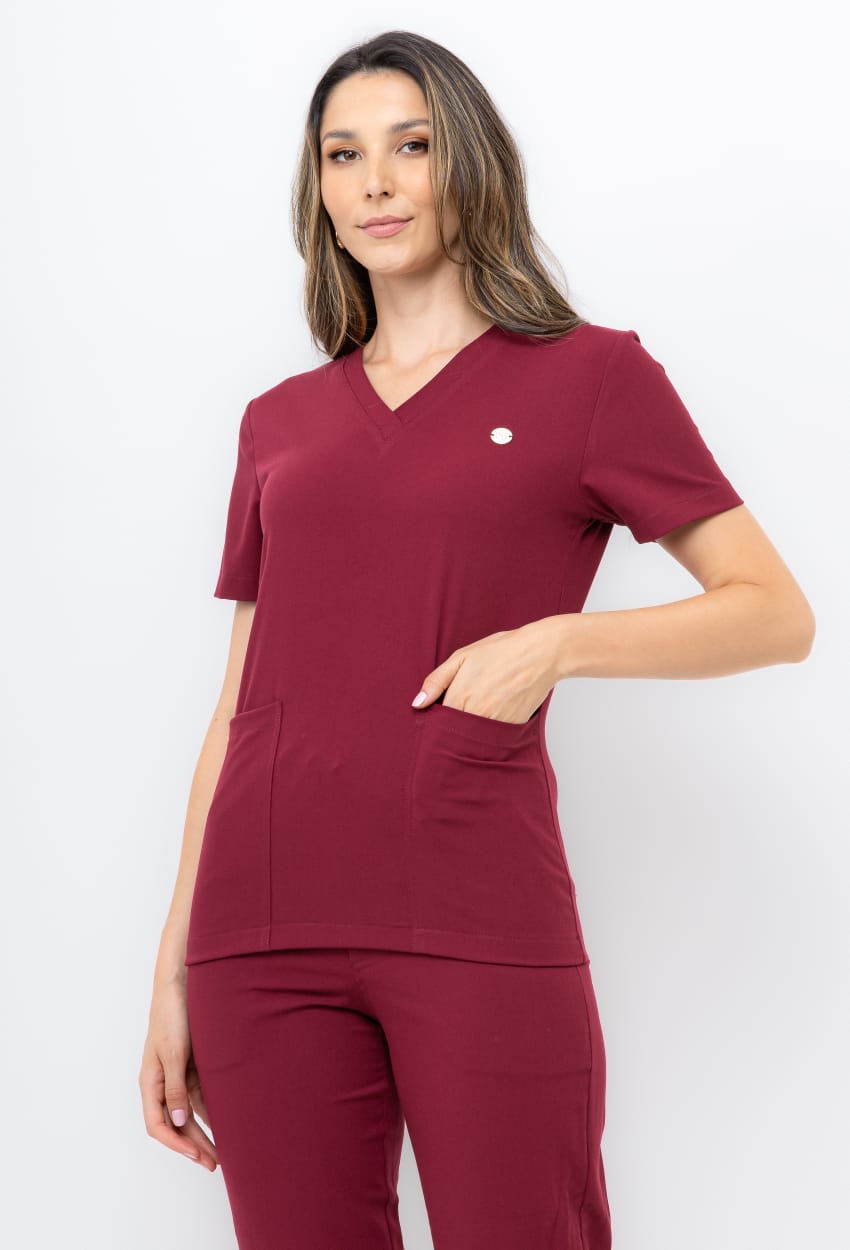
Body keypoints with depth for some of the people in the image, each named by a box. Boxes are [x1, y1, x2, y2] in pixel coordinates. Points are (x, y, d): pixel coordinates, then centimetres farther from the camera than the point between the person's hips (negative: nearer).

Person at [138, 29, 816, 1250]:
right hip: (267, 925, 4)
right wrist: (175, 970, 11)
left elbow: (778, 612, 2)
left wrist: (557, 640, -14)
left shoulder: (591, 374, 5)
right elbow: (239, 711, 15)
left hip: (479, 924, -3)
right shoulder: (279, 422, 15)